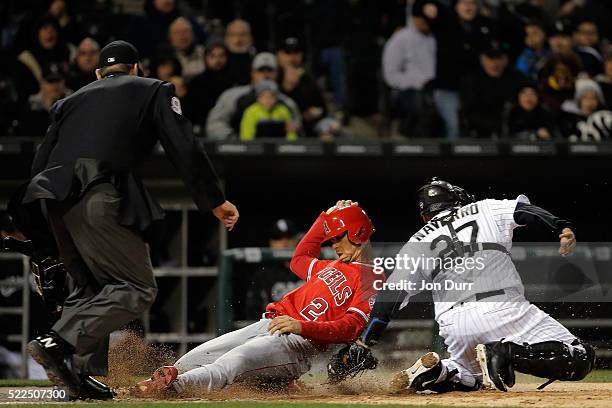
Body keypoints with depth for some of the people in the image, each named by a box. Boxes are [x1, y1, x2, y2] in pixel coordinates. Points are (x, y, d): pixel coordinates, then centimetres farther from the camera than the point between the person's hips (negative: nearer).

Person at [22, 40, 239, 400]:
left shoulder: (72, 100, 30)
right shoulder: (153, 90, 18)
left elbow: (40, 162, 23)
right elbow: (185, 149, 6)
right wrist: (215, 201, 7)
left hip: (53, 195, 6)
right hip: (98, 195, -6)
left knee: (90, 286, 20)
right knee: (138, 288, -7)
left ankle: (82, 372, 4)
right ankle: (58, 343, -25)